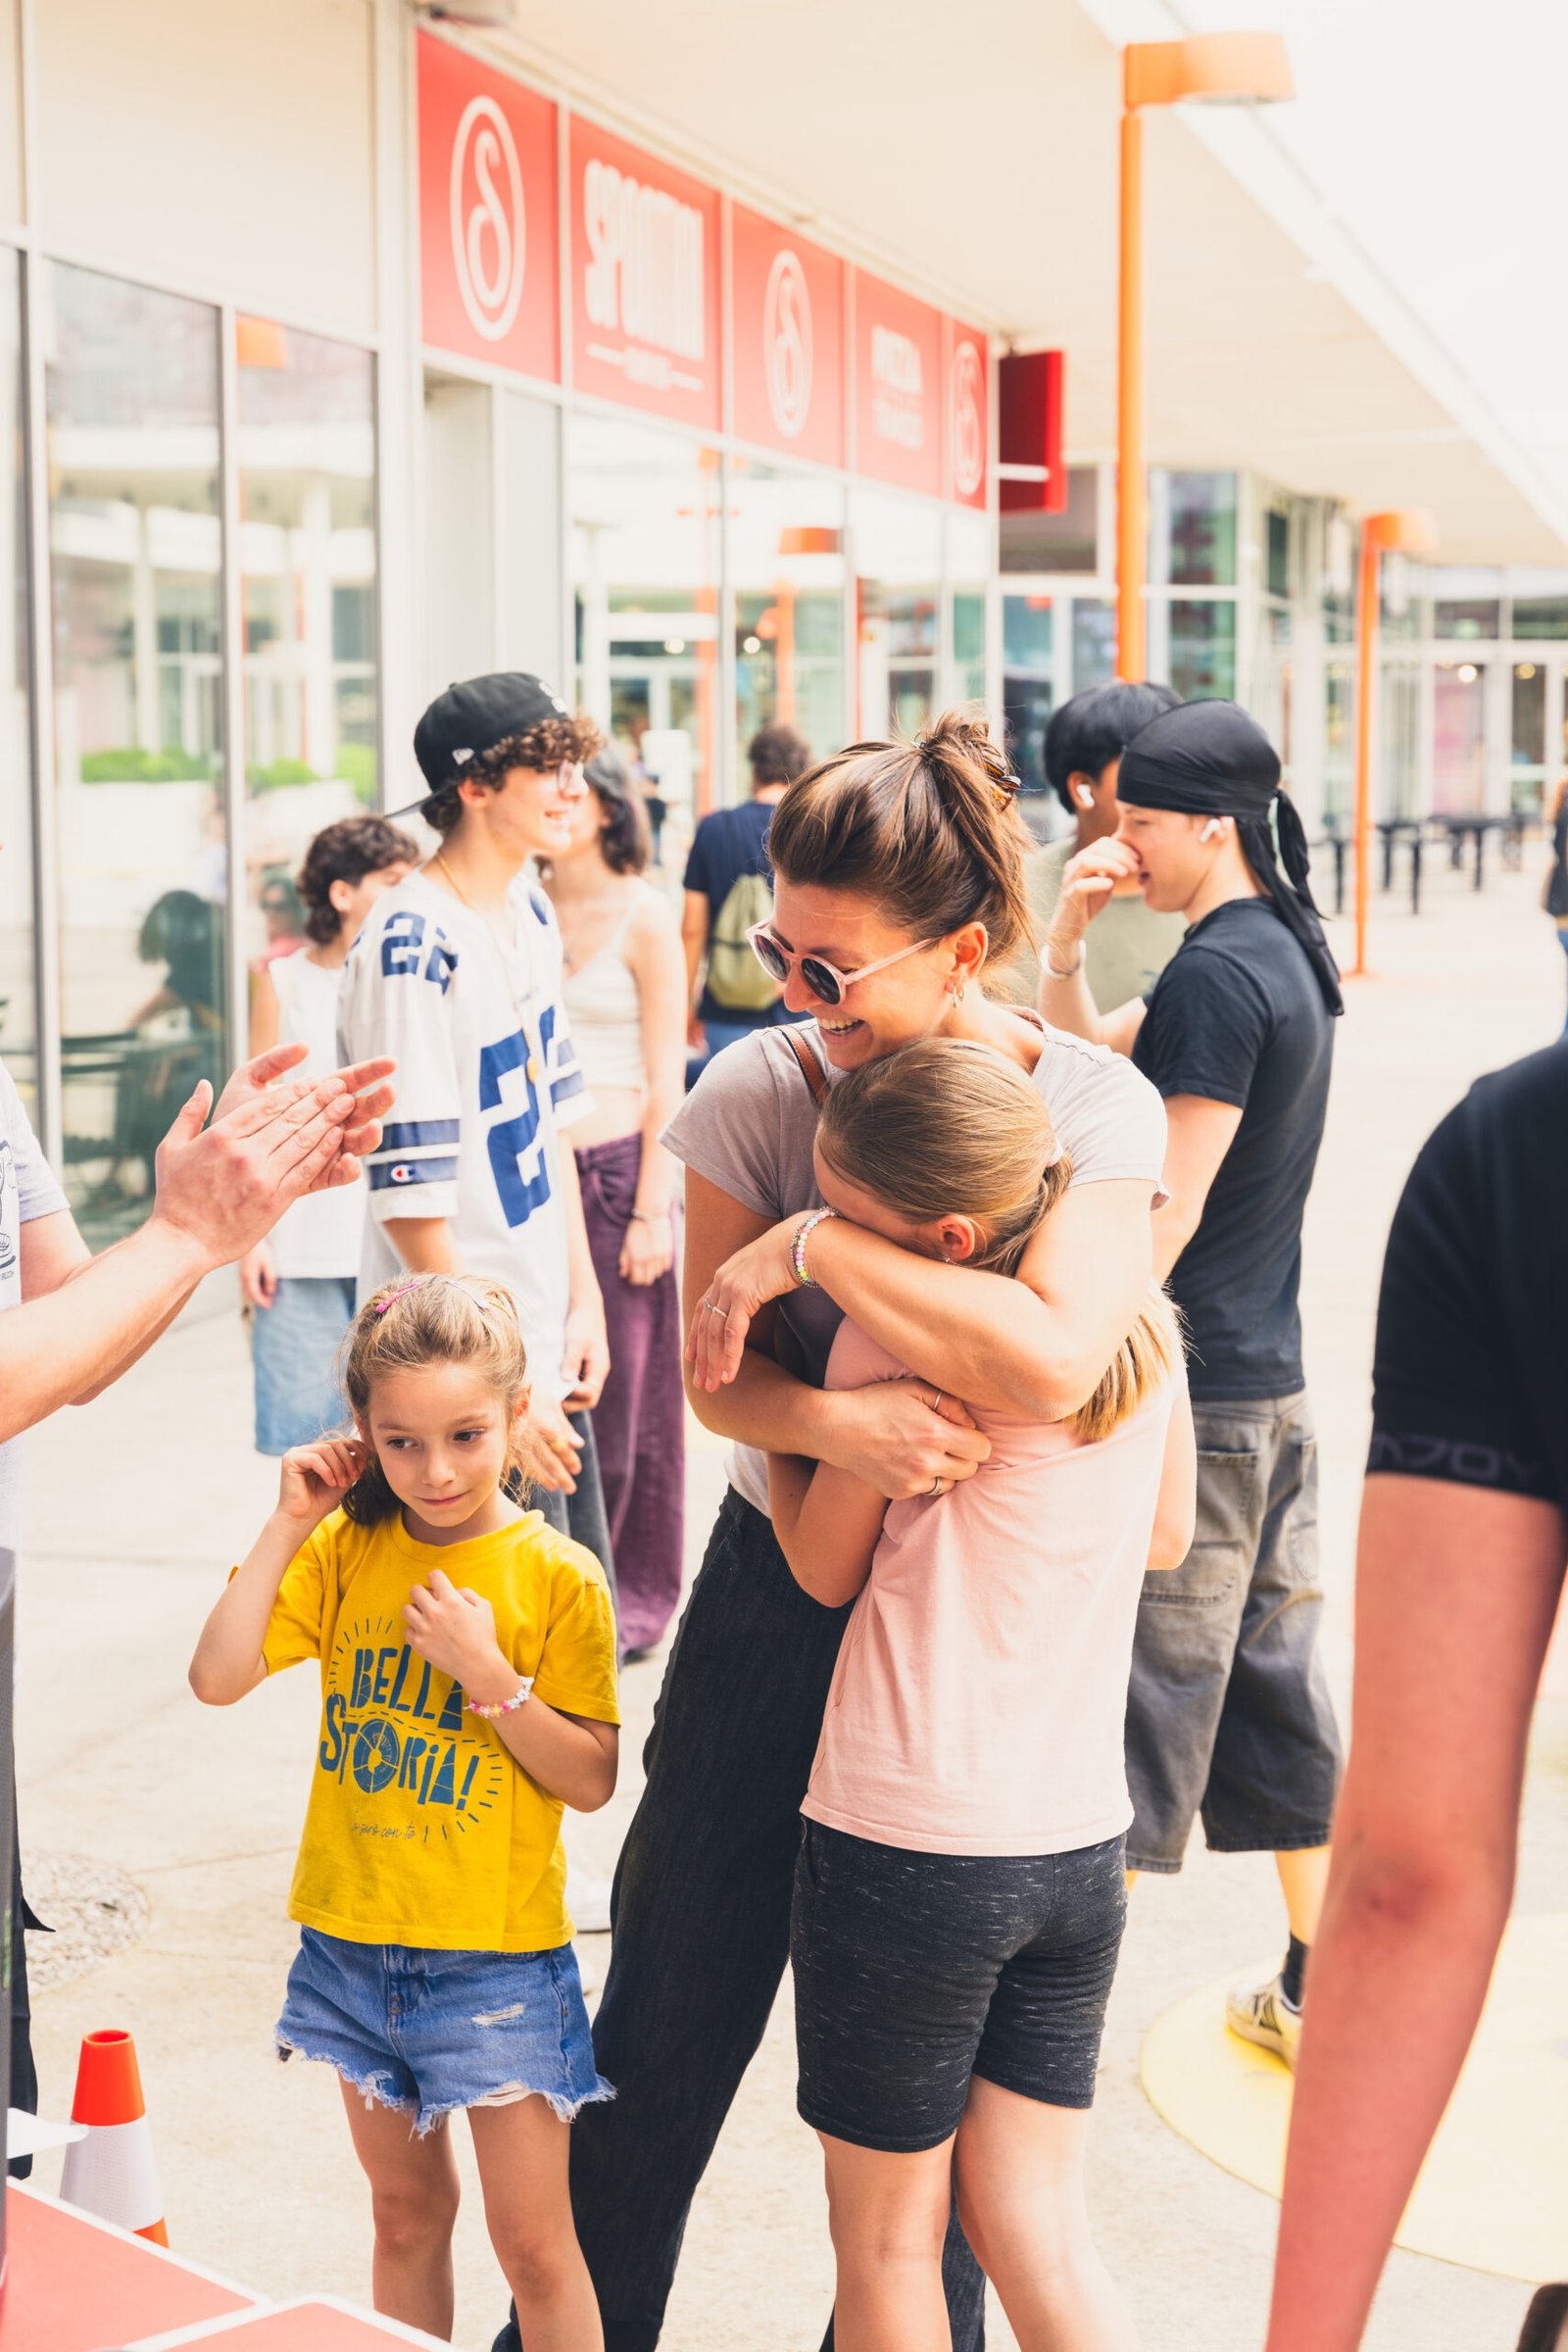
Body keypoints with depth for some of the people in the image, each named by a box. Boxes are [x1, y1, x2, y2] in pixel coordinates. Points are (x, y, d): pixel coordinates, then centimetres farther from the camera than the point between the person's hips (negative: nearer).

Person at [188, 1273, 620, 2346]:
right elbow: (218, 1677, -10)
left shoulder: (557, 1576, -11)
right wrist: (289, 1522, -12)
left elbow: (592, 1781, -10)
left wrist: (489, 1674, -23)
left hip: (498, 1955, -4)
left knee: (534, 2241, 1)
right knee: (407, 2210, 18)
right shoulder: (347, 1548, -1)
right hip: (355, 1937, 4)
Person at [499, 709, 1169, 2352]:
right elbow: (714, 1377, -7)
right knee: (667, 2023, 12)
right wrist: (836, 1422, -28)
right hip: (779, 1589, 2)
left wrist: (811, 1244, -26)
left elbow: (1049, 1361, -31)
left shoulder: (1097, 1107, -14)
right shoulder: (762, 1083, -7)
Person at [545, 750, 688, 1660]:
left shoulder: (643, 915, -3)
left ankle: (632, 1596, 14)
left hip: (615, 1168, -4)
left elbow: (666, 1080, -4)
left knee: (622, 1391, 3)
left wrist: (653, 1208, -9)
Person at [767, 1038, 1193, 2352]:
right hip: (1080, 1846, 6)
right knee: (1035, 2235, 14)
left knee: (887, 2243, 11)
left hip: (907, 1847, -6)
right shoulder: (1142, 1321, 2)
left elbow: (825, 1566, -2)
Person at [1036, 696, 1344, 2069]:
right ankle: (1316, 1992, 24)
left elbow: (1167, 1211, -21)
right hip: (1273, 1380, 9)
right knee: (1275, 1676, 15)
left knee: (1142, 1694, -2)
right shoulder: (1287, 952, 12)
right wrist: (1068, 935, 2)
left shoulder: (1218, 971, -17)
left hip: (1192, 1391, -9)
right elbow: (1076, 1057, 18)